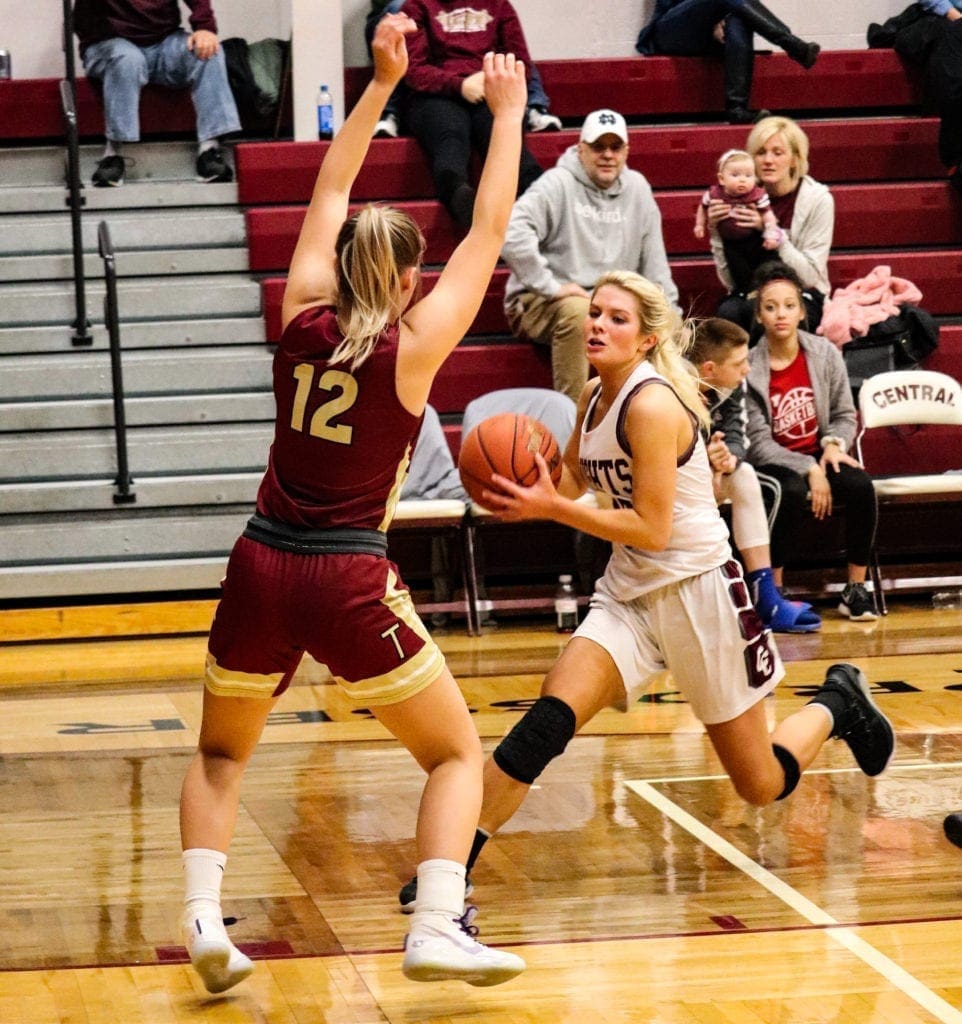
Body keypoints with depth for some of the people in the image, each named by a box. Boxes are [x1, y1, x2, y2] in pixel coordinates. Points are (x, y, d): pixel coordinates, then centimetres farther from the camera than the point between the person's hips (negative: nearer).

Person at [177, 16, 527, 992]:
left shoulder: (303, 316, 5)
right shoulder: (413, 345, -4)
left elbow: (329, 193, 17)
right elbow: (488, 234, 4)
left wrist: (381, 81, 23)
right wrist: (507, 115, 12)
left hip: (262, 569, 4)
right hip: (351, 583, -4)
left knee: (220, 753, 23)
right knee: (456, 753, 12)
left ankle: (203, 918, 4)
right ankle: (437, 927, -6)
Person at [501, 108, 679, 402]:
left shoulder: (637, 188, 9)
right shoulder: (558, 184, -11)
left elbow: (653, 259, 14)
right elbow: (511, 234, -25)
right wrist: (551, 287, -25)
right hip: (540, 302, -6)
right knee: (578, 311, -38)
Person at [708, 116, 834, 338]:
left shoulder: (817, 199, -8)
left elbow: (811, 276, -13)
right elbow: (730, 280, -3)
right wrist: (716, 231, -17)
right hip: (750, 294, 2)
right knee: (728, 311, -32)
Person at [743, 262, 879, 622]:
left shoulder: (825, 354, -1)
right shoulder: (748, 369, -13)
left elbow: (845, 415, 8)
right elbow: (758, 444, -13)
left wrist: (834, 444, -14)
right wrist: (809, 470, -20)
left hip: (818, 458, 4)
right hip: (770, 467, -4)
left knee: (861, 486, -25)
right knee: (792, 491, -37)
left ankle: (856, 589, -13)